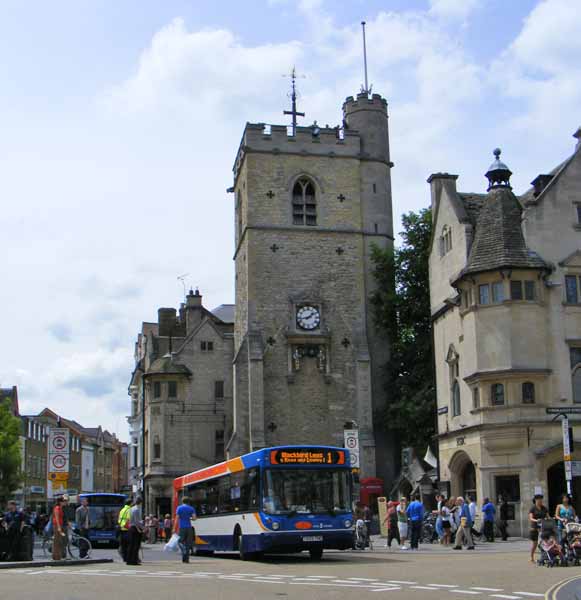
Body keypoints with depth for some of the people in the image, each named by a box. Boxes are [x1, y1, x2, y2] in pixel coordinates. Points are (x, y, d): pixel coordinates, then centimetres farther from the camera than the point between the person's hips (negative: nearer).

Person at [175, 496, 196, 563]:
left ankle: (184, 550, -21)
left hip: (181, 528, -2)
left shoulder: (179, 508, 1)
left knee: (181, 542, 10)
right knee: (188, 543, 7)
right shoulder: (191, 508, 6)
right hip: (189, 527, 2)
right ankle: (186, 559, 2)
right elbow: (194, 518, -3)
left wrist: (175, 529, -4)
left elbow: (177, 519, -5)